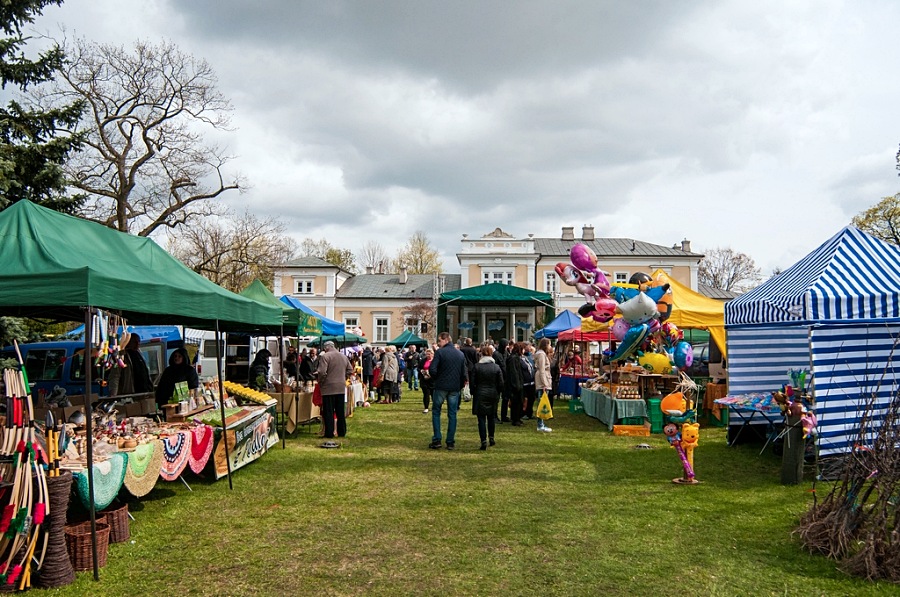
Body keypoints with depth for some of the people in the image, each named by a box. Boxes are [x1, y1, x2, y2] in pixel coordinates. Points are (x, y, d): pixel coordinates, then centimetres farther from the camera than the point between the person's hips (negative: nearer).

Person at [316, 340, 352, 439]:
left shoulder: (325, 356, -11)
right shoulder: (344, 356, 11)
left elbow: (322, 372, -19)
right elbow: (350, 371, 14)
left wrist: (320, 382, -4)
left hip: (329, 388, -6)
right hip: (341, 387, 6)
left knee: (328, 412, 0)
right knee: (340, 411, 12)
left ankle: (329, 433, 1)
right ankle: (342, 432, 16)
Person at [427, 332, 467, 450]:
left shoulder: (440, 352, -8)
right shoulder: (461, 354, 7)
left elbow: (432, 369, -14)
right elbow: (464, 373, 7)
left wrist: (436, 379, 4)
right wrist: (460, 386, 15)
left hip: (441, 387, -4)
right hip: (455, 388, 4)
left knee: (436, 412, 8)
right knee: (452, 415, 8)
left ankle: (437, 440, 3)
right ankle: (450, 442, 8)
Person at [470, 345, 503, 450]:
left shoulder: (476, 366, -7)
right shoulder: (496, 367, -3)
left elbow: (472, 382, -5)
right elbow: (501, 383, -1)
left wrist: (473, 393, 9)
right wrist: (498, 394, 14)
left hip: (480, 395, -2)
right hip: (493, 395, 2)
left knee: (481, 419, -1)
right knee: (491, 417, 18)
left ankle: (484, 441, -7)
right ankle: (491, 437, 26)